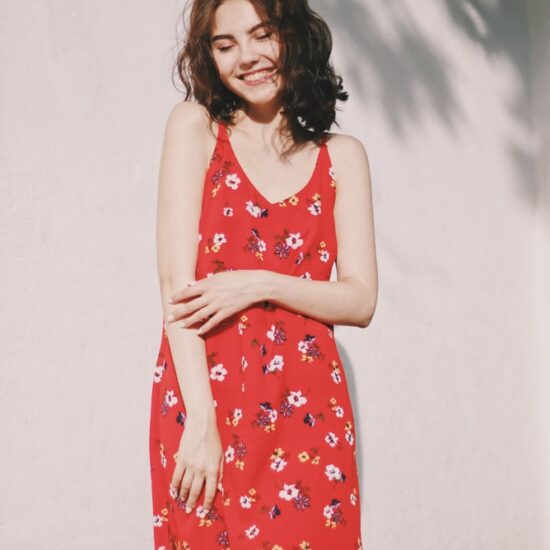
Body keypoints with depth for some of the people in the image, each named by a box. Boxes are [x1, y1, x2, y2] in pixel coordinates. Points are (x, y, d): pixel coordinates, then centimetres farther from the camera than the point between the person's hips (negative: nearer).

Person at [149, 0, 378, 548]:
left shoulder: (342, 157, 8)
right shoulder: (194, 126, 1)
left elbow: (361, 301, 3)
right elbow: (176, 282, -7)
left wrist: (261, 284, -13)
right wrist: (201, 420, -15)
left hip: (308, 409, 2)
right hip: (204, 397, -2)